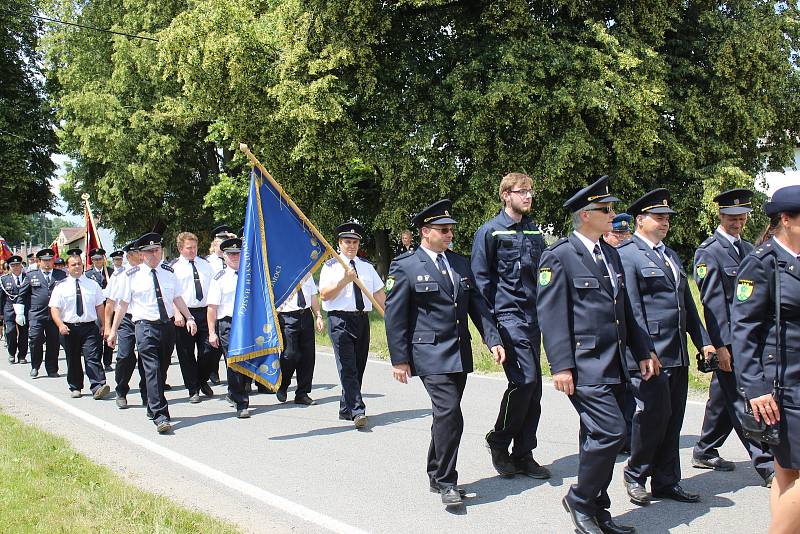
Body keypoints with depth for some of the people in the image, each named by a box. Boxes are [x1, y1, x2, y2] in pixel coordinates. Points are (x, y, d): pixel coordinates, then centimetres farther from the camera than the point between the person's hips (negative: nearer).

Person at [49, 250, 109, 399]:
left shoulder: (92, 284, 7)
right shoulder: (61, 286, 2)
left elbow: (99, 306, 9)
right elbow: (54, 308, -3)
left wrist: (103, 325, 4)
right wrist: (60, 325, -18)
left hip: (89, 327, 0)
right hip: (69, 328, 1)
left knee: (93, 357, -11)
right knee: (72, 360, 11)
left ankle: (98, 387, -20)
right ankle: (75, 388, 24)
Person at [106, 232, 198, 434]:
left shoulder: (168, 272, 10)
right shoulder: (132, 275, 0)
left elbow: (177, 298, 16)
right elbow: (123, 304, 4)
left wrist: (189, 318, 5)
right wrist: (113, 331, 4)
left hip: (168, 325, 5)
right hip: (145, 326, -4)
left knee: (162, 370, 13)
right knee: (152, 370, -14)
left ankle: (153, 409, 31)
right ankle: (160, 417, -19)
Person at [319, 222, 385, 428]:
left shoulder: (367, 266, 14)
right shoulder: (331, 266, 1)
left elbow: (379, 293, 12)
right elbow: (324, 295, -9)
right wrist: (345, 280, -18)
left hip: (362, 319, 5)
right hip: (340, 320, -5)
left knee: (358, 367, 10)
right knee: (348, 368, -11)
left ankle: (345, 409, 23)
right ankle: (357, 411, -16)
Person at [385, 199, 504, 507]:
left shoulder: (460, 263, 13)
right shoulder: (405, 267, -6)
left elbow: (477, 304, 13)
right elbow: (395, 315, -6)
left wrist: (493, 339, 2)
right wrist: (399, 359, -9)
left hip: (460, 354, 6)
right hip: (430, 353, -6)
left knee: (446, 416, 13)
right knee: (449, 413, -14)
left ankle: (436, 475, 28)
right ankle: (447, 482, -1)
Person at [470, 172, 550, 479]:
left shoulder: (535, 232, 15)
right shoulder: (490, 232, -3)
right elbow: (480, 279, -5)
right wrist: (490, 322, -9)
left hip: (533, 317, 7)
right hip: (508, 315, -6)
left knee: (533, 387, 6)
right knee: (524, 380, -15)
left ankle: (523, 454, 16)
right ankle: (498, 441, 6)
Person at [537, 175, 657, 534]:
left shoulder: (611, 253, 16)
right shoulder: (559, 256, -9)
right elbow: (551, 314, -13)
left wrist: (642, 351, 18)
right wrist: (561, 366, -18)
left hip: (613, 366, 8)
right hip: (584, 366, -8)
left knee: (599, 438, 13)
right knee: (610, 431, -14)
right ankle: (580, 500, 6)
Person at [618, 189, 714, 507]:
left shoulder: (672, 256, 20)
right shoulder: (626, 255, -7)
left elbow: (688, 304, 23)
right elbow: (631, 309, -13)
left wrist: (703, 341, 15)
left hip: (678, 355, 8)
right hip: (649, 355, -8)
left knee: (673, 421, 11)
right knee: (652, 416, -4)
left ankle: (666, 482, 21)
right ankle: (635, 475, 16)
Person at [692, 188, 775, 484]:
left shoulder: (748, 250, 16)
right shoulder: (708, 252, -8)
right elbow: (712, 301, -14)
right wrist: (721, 345, -17)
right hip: (727, 340, -8)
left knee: (724, 396, 15)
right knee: (743, 401, -4)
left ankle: (705, 452, 27)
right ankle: (766, 464, -1)